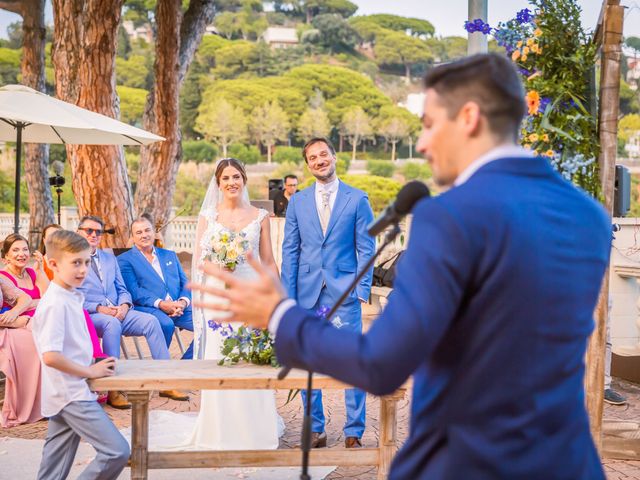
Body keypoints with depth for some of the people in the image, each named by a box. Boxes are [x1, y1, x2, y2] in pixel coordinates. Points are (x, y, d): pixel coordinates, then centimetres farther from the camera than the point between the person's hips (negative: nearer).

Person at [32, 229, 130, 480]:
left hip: (65, 395, 10)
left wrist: (91, 368, 9)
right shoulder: (56, 303, -17)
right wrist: (89, 370, -16)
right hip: (72, 394, -10)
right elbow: (50, 356, -25)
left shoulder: (70, 298, 12)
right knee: (117, 451, -12)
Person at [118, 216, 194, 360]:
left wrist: (183, 302, -6)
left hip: (179, 308, 5)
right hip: (147, 308, -4)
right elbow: (134, 291, -5)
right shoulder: (125, 260, 8)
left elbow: (185, 283, 17)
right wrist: (161, 304, -18)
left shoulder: (170, 255, 25)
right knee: (166, 324, -37)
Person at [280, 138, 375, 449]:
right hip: (307, 293, 3)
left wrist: (362, 289, -7)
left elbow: (366, 248, 2)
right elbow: (290, 251, 8)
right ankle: (315, 429, 19)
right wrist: (288, 295, 1)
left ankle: (354, 432, 10)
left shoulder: (357, 199, 3)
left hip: (344, 293, -2)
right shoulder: (297, 202, 9)